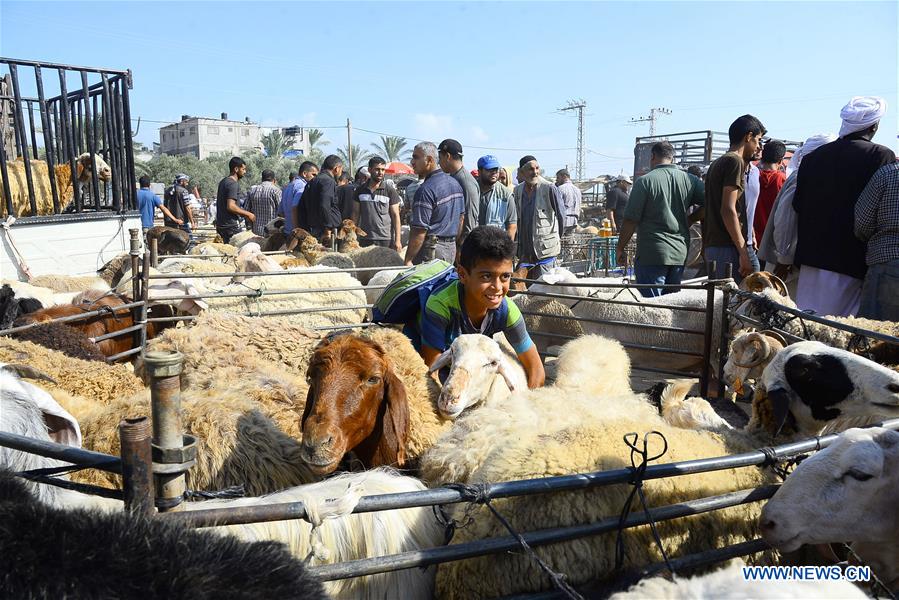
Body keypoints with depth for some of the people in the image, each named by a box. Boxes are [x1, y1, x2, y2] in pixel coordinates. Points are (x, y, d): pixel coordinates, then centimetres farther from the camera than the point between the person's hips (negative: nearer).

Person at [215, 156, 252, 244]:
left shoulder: (223, 182, 16)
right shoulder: (233, 184, -15)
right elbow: (231, 206, -24)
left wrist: (243, 214, 20)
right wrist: (247, 214, -13)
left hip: (220, 224, 9)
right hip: (231, 226, -9)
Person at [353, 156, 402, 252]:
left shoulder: (390, 190, 0)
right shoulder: (360, 190, 7)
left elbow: (395, 216, -2)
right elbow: (355, 214, 11)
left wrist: (397, 240, -8)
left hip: (386, 240, -2)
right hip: (364, 240, 3)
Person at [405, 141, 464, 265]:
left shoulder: (426, 190, -18)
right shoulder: (455, 183, 10)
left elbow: (419, 230, -21)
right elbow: (461, 218, 18)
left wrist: (408, 260, -18)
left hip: (431, 250, -9)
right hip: (451, 248, 9)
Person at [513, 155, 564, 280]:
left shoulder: (549, 189, -10)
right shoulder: (517, 190, 7)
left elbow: (560, 216, -2)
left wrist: (558, 239, 5)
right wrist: (518, 243, 14)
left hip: (545, 250, -6)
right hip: (525, 250, 6)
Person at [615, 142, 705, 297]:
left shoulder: (645, 181, -7)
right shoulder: (689, 180, 6)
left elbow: (630, 221, -9)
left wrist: (620, 249, 2)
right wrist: (688, 220, 14)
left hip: (651, 255, -5)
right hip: (680, 254, 5)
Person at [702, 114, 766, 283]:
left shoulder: (716, 163, 20)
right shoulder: (735, 161, -8)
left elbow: (704, 211, 20)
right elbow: (728, 210, -17)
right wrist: (743, 252, -18)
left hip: (711, 247, 10)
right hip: (728, 248, -10)